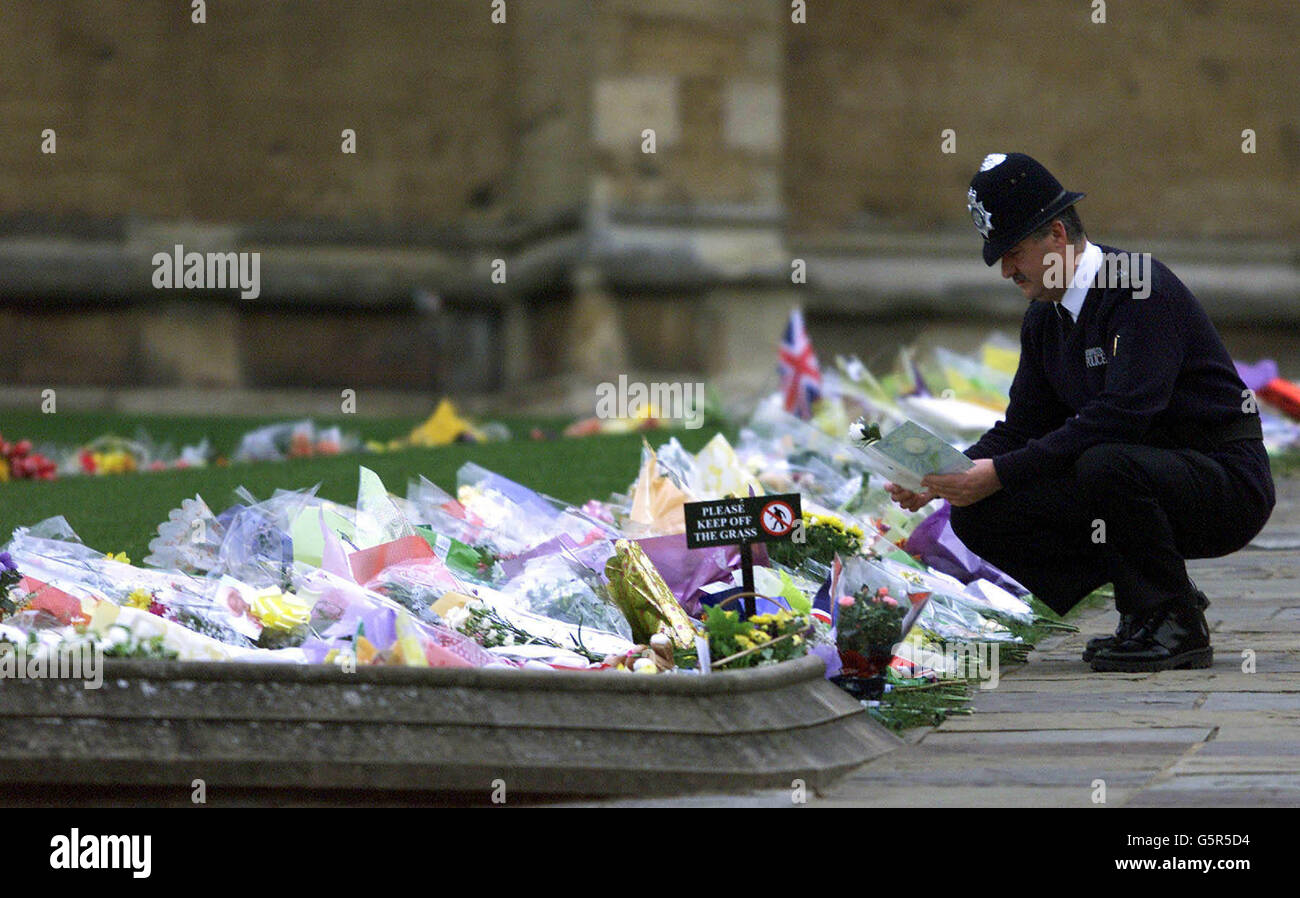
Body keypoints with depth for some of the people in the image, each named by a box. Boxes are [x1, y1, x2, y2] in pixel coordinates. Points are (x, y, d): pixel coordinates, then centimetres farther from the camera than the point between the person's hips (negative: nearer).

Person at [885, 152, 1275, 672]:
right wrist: (942, 479, -8)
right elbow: (1023, 427, 11)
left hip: (1228, 481, -8)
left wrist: (1000, 473, -30)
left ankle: (1175, 626, -17)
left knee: (1105, 463, -38)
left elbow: (1121, 415, -30)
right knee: (980, 516, -7)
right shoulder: (1044, 319, 8)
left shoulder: (1142, 288, -19)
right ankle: (1150, 606, 5)